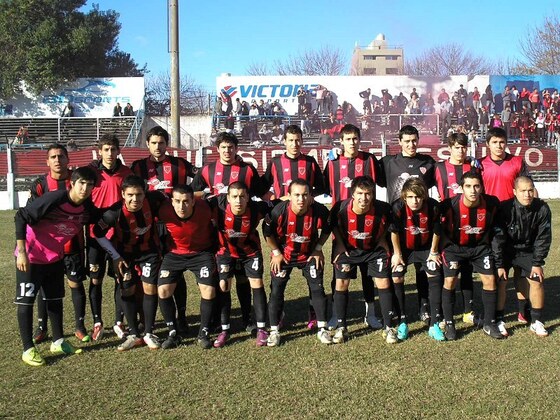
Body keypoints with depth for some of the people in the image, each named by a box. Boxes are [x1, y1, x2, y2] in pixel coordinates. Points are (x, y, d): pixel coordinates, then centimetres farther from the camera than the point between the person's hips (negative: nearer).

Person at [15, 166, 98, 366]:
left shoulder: (88, 208, -9)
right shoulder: (54, 199, -28)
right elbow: (21, 216, -23)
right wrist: (21, 251, -25)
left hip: (56, 258, 7)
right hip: (30, 257, -6)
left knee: (55, 299, 15)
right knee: (26, 301, 0)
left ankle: (58, 342, 28)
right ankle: (28, 350, 8)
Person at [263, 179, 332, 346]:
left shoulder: (320, 211, -26)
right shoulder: (279, 211, -29)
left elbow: (327, 229, -2)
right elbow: (268, 232, -10)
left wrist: (318, 248, -6)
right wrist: (276, 252, -6)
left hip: (309, 255, 1)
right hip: (283, 255, -1)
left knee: (317, 289, 1)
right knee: (276, 291, -2)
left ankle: (322, 329, 14)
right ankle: (274, 331, 10)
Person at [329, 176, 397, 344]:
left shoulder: (382, 209, -27)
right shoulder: (341, 208, -27)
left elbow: (386, 224, -1)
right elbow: (333, 225, -3)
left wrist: (382, 239, -7)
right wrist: (340, 243, -9)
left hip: (375, 249, 0)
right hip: (348, 248, 0)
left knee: (384, 283, -4)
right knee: (341, 284, -3)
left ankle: (389, 328, 8)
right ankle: (341, 328, 11)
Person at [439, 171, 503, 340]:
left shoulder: (492, 203, -18)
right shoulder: (450, 205, -26)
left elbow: (494, 225, 4)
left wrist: (487, 241, 8)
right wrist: (445, 246, -5)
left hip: (480, 246, 2)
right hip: (454, 246, -2)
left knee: (490, 279, -3)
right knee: (450, 281, -10)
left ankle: (489, 324, 12)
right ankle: (449, 324, 5)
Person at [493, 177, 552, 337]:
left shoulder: (542, 209, -17)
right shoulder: (505, 209, -25)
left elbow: (543, 238, -8)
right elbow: (498, 238, -20)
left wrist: (537, 263, -9)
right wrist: (500, 265, -19)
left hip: (527, 251, 3)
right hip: (504, 251, -2)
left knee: (537, 280, -7)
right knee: (499, 280, -15)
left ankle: (536, 322, 6)